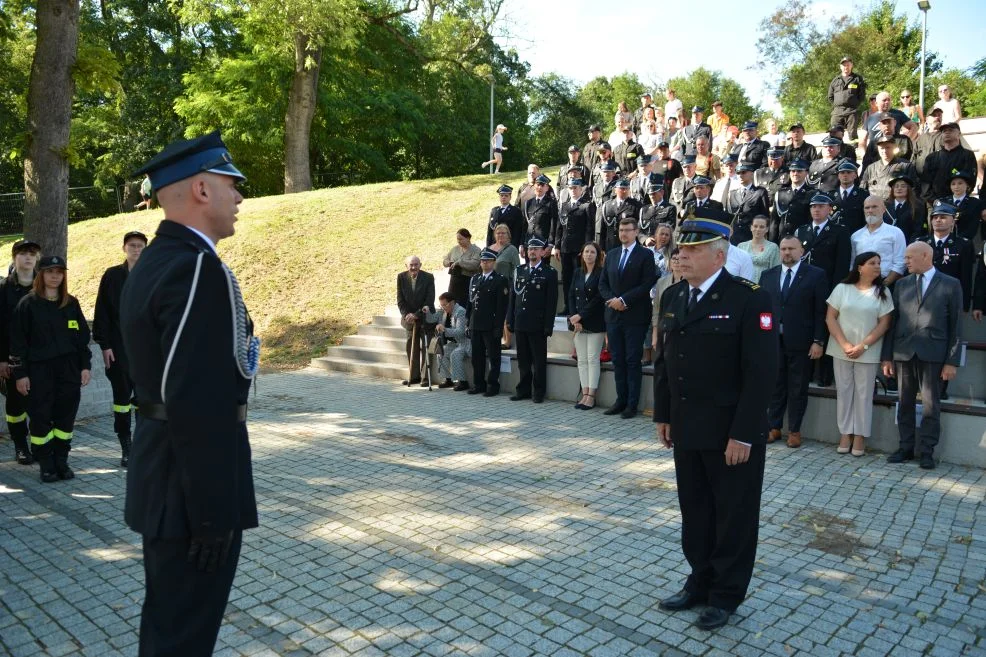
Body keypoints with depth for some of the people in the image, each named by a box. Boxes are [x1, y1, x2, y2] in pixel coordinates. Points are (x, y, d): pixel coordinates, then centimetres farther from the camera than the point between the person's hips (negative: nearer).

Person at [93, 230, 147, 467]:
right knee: (122, 397, 5)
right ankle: (126, 448, 14)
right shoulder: (112, 276, 3)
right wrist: (105, 345, -4)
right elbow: (102, 313, 2)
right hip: (119, 349, 0)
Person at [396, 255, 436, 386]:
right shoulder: (401, 277, -2)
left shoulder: (428, 277, -11)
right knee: (410, 346, 7)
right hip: (409, 317, 3)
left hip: (425, 316, -3)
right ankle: (414, 376, 16)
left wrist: (417, 315, -19)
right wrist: (406, 314, -14)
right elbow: (400, 299, 0)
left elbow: (430, 299, -14)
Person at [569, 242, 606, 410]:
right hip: (579, 322, 5)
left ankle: (591, 396, 0)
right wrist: (574, 318, -4)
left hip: (595, 323, -5)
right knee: (582, 359, 5)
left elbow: (599, 298, -11)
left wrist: (581, 316, -12)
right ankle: (584, 394, 9)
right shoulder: (577, 273, 12)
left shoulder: (601, 273, -5)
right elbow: (571, 296, 9)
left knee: (593, 359, -4)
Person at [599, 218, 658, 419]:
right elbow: (603, 283, 13)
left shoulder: (645, 255, -3)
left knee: (633, 360, -1)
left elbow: (647, 284, -12)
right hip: (613, 314, 5)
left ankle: (632, 404, 5)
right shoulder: (611, 254, 14)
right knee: (617, 359, 8)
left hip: (635, 316, -5)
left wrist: (624, 300, -15)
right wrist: (611, 300, -5)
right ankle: (621, 400, 16)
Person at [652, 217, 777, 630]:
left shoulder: (749, 299, -13)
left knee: (733, 515, 10)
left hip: (732, 433, -6)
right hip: (686, 429, 6)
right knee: (695, 510, 16)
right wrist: (663, 415, 10)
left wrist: (743, 434, -18)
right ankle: (700, 581, 33)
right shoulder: (672, 297, 7)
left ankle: (727, 594, 26)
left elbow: (761, 372, -16)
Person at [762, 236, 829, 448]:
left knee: (798, 389, 6)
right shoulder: (767, 275, 9)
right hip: (772, 340, 3)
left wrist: (818, 341, -8)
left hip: (800, 343, -3)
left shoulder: (816, 275, 0)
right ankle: (774, 427, 19)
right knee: (775, 386, 9)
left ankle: (794, 430, 17)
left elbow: (821, 311, -3)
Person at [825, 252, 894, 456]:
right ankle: (845, 434, 14)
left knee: (863, 393, 3)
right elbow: (830, 318, -1)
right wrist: (844, 344, -11)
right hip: (841, 350, 1)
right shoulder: (842, 288, 2)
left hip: (868, 352, 0)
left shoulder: (882, 292, 2)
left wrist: (863, 346, -12)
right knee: (843, 391, 6)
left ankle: (860, 436, 11)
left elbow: (884, 323, -2)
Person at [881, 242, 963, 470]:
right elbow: (893, 321, 10)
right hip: (904, 352, 3)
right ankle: (906, 447, 19)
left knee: (931, 404, 3)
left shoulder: (950, 285, 2)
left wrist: (952, 361, -7)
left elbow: (955, 325, -1)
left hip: (932, 353, -3)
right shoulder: (901, 284, 11)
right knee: (905, 403, 9)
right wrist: (887, 356, 5)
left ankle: (927, 451, 11)